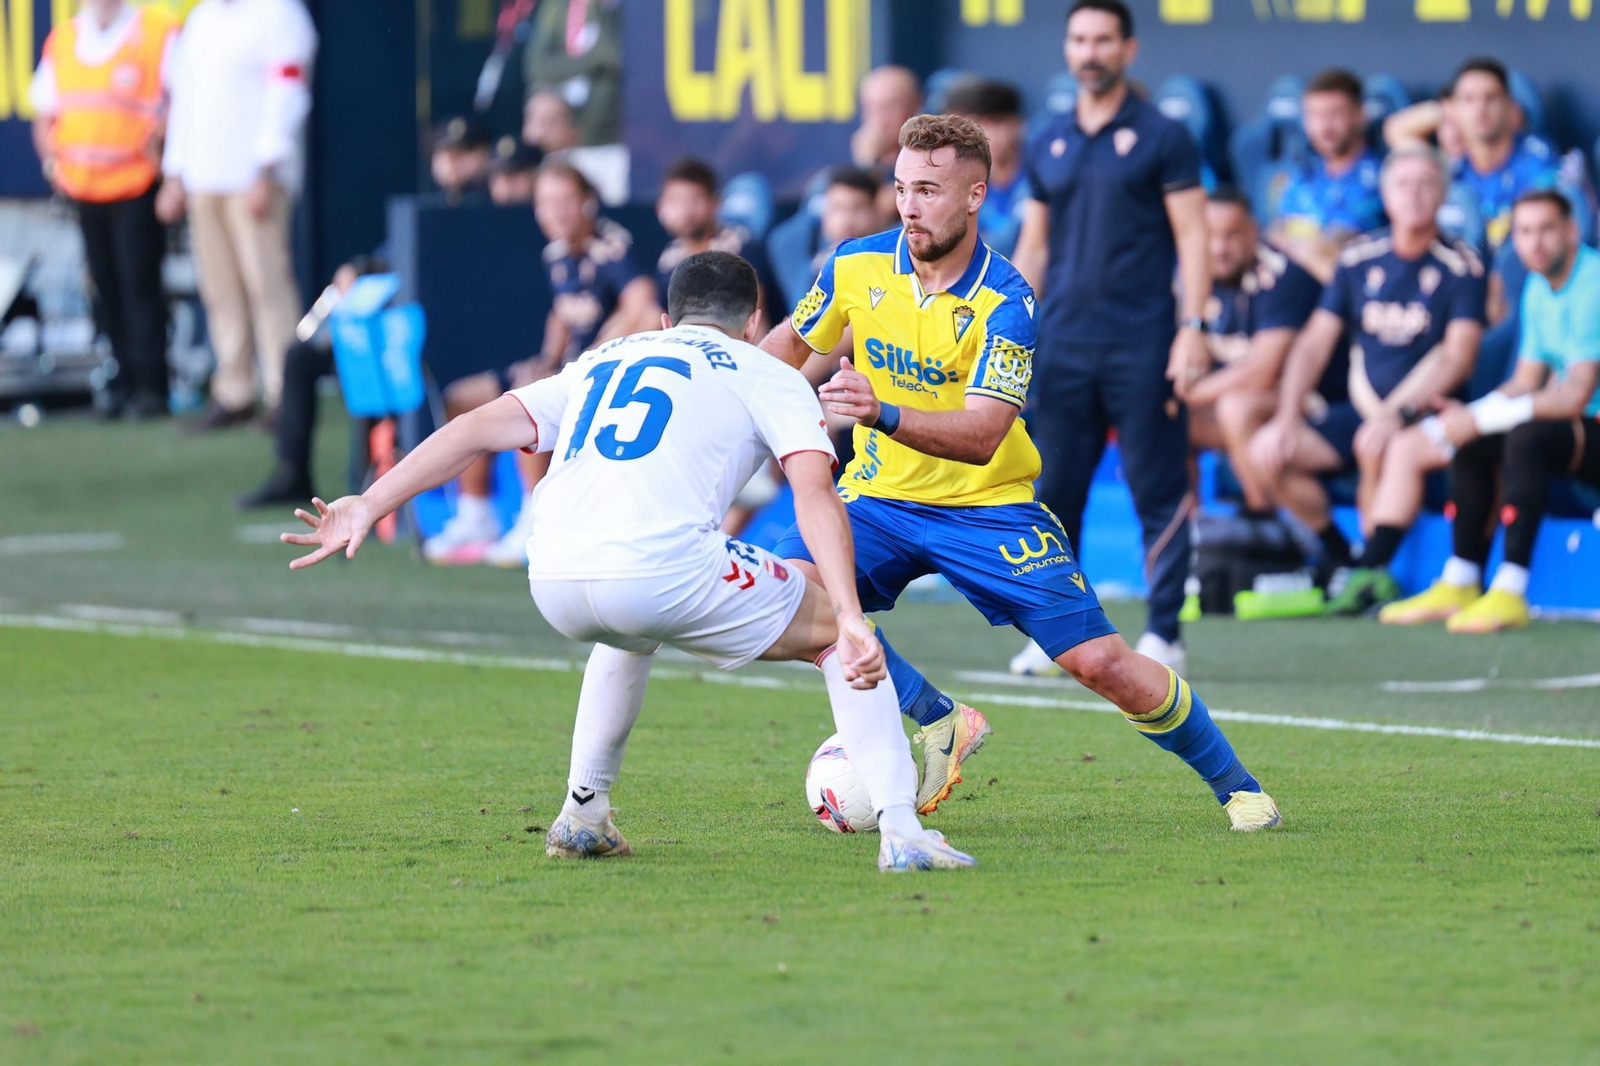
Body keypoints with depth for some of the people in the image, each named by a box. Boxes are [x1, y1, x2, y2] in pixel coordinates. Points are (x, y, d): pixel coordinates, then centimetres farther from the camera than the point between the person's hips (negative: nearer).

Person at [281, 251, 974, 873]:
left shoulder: (604, 362, 31)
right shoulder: (767, 377, 17)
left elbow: (479, 427, 20)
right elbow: (815, 495, 1)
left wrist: (369, 506, 17)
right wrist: (851, 621, -8)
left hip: (555, 585, 5)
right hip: (666, 568, -5)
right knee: (834, 631, 16)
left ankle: (581, 817, 36)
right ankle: (900, 831, 2)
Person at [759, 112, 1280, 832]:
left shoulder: (1005, 302, -20)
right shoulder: (856, 267, -7)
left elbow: (982, 436, -31)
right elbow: (794, 341, 14)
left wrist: (883, 414, -47)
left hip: (986, 504, -4)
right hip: (879, 496, 4)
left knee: (1099, 661, -10)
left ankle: (1234, 785, 12)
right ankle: (940, 724, -7)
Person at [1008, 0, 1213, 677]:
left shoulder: (1160, 138, 1)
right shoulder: (1049, 145, 14)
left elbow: (1192, 238, -2)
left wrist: (1192, 329, -12)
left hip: (1141, 344, -4)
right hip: (1063, 347, 4)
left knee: (1158, 494, -3)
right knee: (1055, 493, 3)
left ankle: (1164, 634, 2)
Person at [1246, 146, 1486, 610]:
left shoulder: (1460, 267, -7)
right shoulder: (1359, 259, 7)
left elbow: (1458, 358, -15)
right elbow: (1314, 344, 8)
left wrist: (1398, 413, -27)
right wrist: (1286, 417, -5)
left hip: (1425, 411, -5)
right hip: (1361, 408, 5)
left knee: (1376, 446, -37)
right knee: (1267, 453, -15)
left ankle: (1373, 568, -16)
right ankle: (1335, 554, 4)